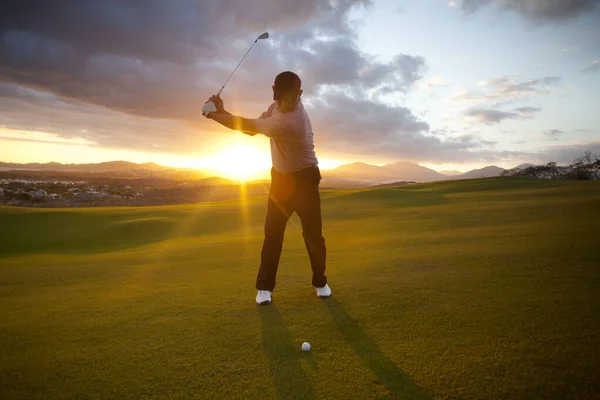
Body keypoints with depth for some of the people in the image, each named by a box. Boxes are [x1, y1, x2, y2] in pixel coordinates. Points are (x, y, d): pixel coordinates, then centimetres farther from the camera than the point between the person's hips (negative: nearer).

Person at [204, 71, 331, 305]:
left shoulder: (289, 122, -30)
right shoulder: (277, 106, -3)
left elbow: (249, 125, -25)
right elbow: (252, 129, 4)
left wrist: (215, 115, -13)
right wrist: (222, 112, -10)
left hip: (304, 180, -6)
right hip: (281, 178, 6)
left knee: (313, 234, 0)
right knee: (272, 233, 0)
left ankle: (320, 282, 21)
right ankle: (265, 286, 9)